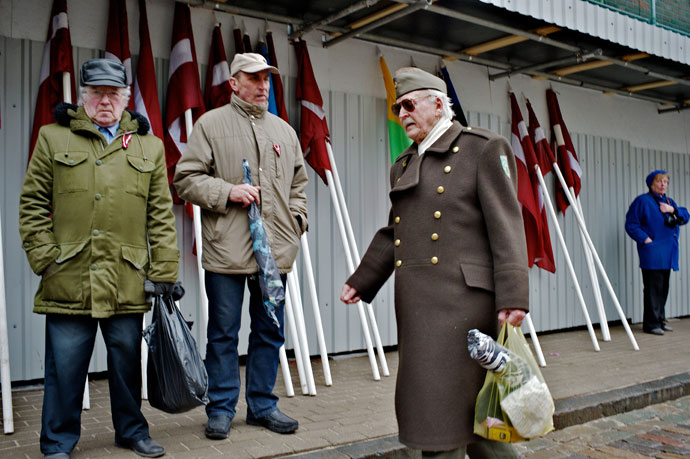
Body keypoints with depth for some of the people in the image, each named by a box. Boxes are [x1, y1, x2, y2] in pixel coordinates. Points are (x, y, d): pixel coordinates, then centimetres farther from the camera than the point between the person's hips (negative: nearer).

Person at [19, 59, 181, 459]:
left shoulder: (150, 146, 11)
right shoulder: (53, 138, 8)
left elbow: (161, 215, 7)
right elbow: (33, 204, 6)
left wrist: (164, 271, 1)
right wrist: (44, 257, -4)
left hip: (128, 283, 1)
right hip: (68, 280, -1)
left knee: (128, 361, 12)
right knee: (65, 366, 6)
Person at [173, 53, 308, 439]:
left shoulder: (284, 130, 16)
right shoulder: (211, 124, 2)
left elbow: (298, 184, 23)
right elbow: (187, 179, -2)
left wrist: (296, 221, 9)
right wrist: (227, 192, -15)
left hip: (275, 250, 5)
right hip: (227, 250, -4)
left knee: (270, 332, 11)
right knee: (224, 334, 5)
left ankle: (263, 405, 25)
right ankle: (222, 410, 19)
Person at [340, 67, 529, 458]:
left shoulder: (484, 149, -2)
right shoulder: (403, 165, 19)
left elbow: (507, 227, -11)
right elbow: (392, 234, 24)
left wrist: (512, 299, -19)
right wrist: (362, 281, 20)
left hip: (461, 300, -7)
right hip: (417, 305, 7)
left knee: (444, 405, -2)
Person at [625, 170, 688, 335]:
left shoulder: (669, 202, 20)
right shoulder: (642, 201, -3)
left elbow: (685, 217, 12)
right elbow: (631, 224, -7)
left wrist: (673, 210, -6)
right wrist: (645, 239, -16)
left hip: (667, 253, 7)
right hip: (652, 252, -7)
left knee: (663, 287, 12)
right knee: (653, 288, -8)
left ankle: (660, 320, 21)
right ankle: (651, 324, -4)